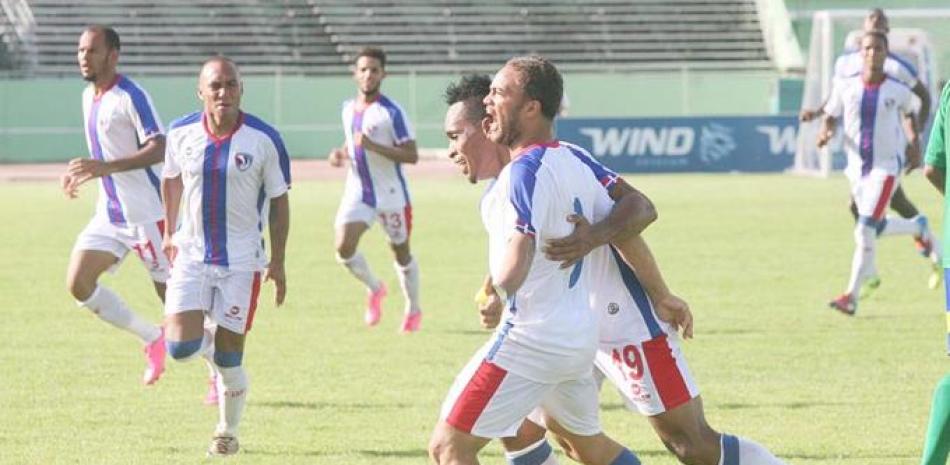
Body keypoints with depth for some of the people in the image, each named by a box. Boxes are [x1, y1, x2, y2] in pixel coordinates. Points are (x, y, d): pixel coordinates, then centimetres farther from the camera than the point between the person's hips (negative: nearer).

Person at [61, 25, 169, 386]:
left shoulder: (130, 96, -16)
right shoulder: (88, 97, 11)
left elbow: (159, 149, -26)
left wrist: (106, 167, -35)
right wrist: (82, 172, 13)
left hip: (147, 214, -8)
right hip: (109, 215, 8)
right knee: (78, 283, -7)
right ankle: (152, 339, 9)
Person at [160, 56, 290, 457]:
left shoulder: (264, 139, -11)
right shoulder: (181, 133, -4)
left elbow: (278, 201, -2)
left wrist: (277, 262, -3)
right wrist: (170, 232, 19)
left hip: (241, 262, -2)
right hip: (191, 255, 2)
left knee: (228, 360, -2)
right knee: (180, 348, -12)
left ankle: (228, 432, 22)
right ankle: (209, 342, 26)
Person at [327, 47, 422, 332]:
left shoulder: (392, 113, -14)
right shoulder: (348, 108, 6)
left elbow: (411, 155, -18)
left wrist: (373, 146, -28)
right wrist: (341, 153, 1)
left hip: (391, 194, -4)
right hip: (357, 191, 4)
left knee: (401, 252, 10)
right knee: (344, 248, -13)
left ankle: (413, 309, 31)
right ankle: (374, 289, 14)